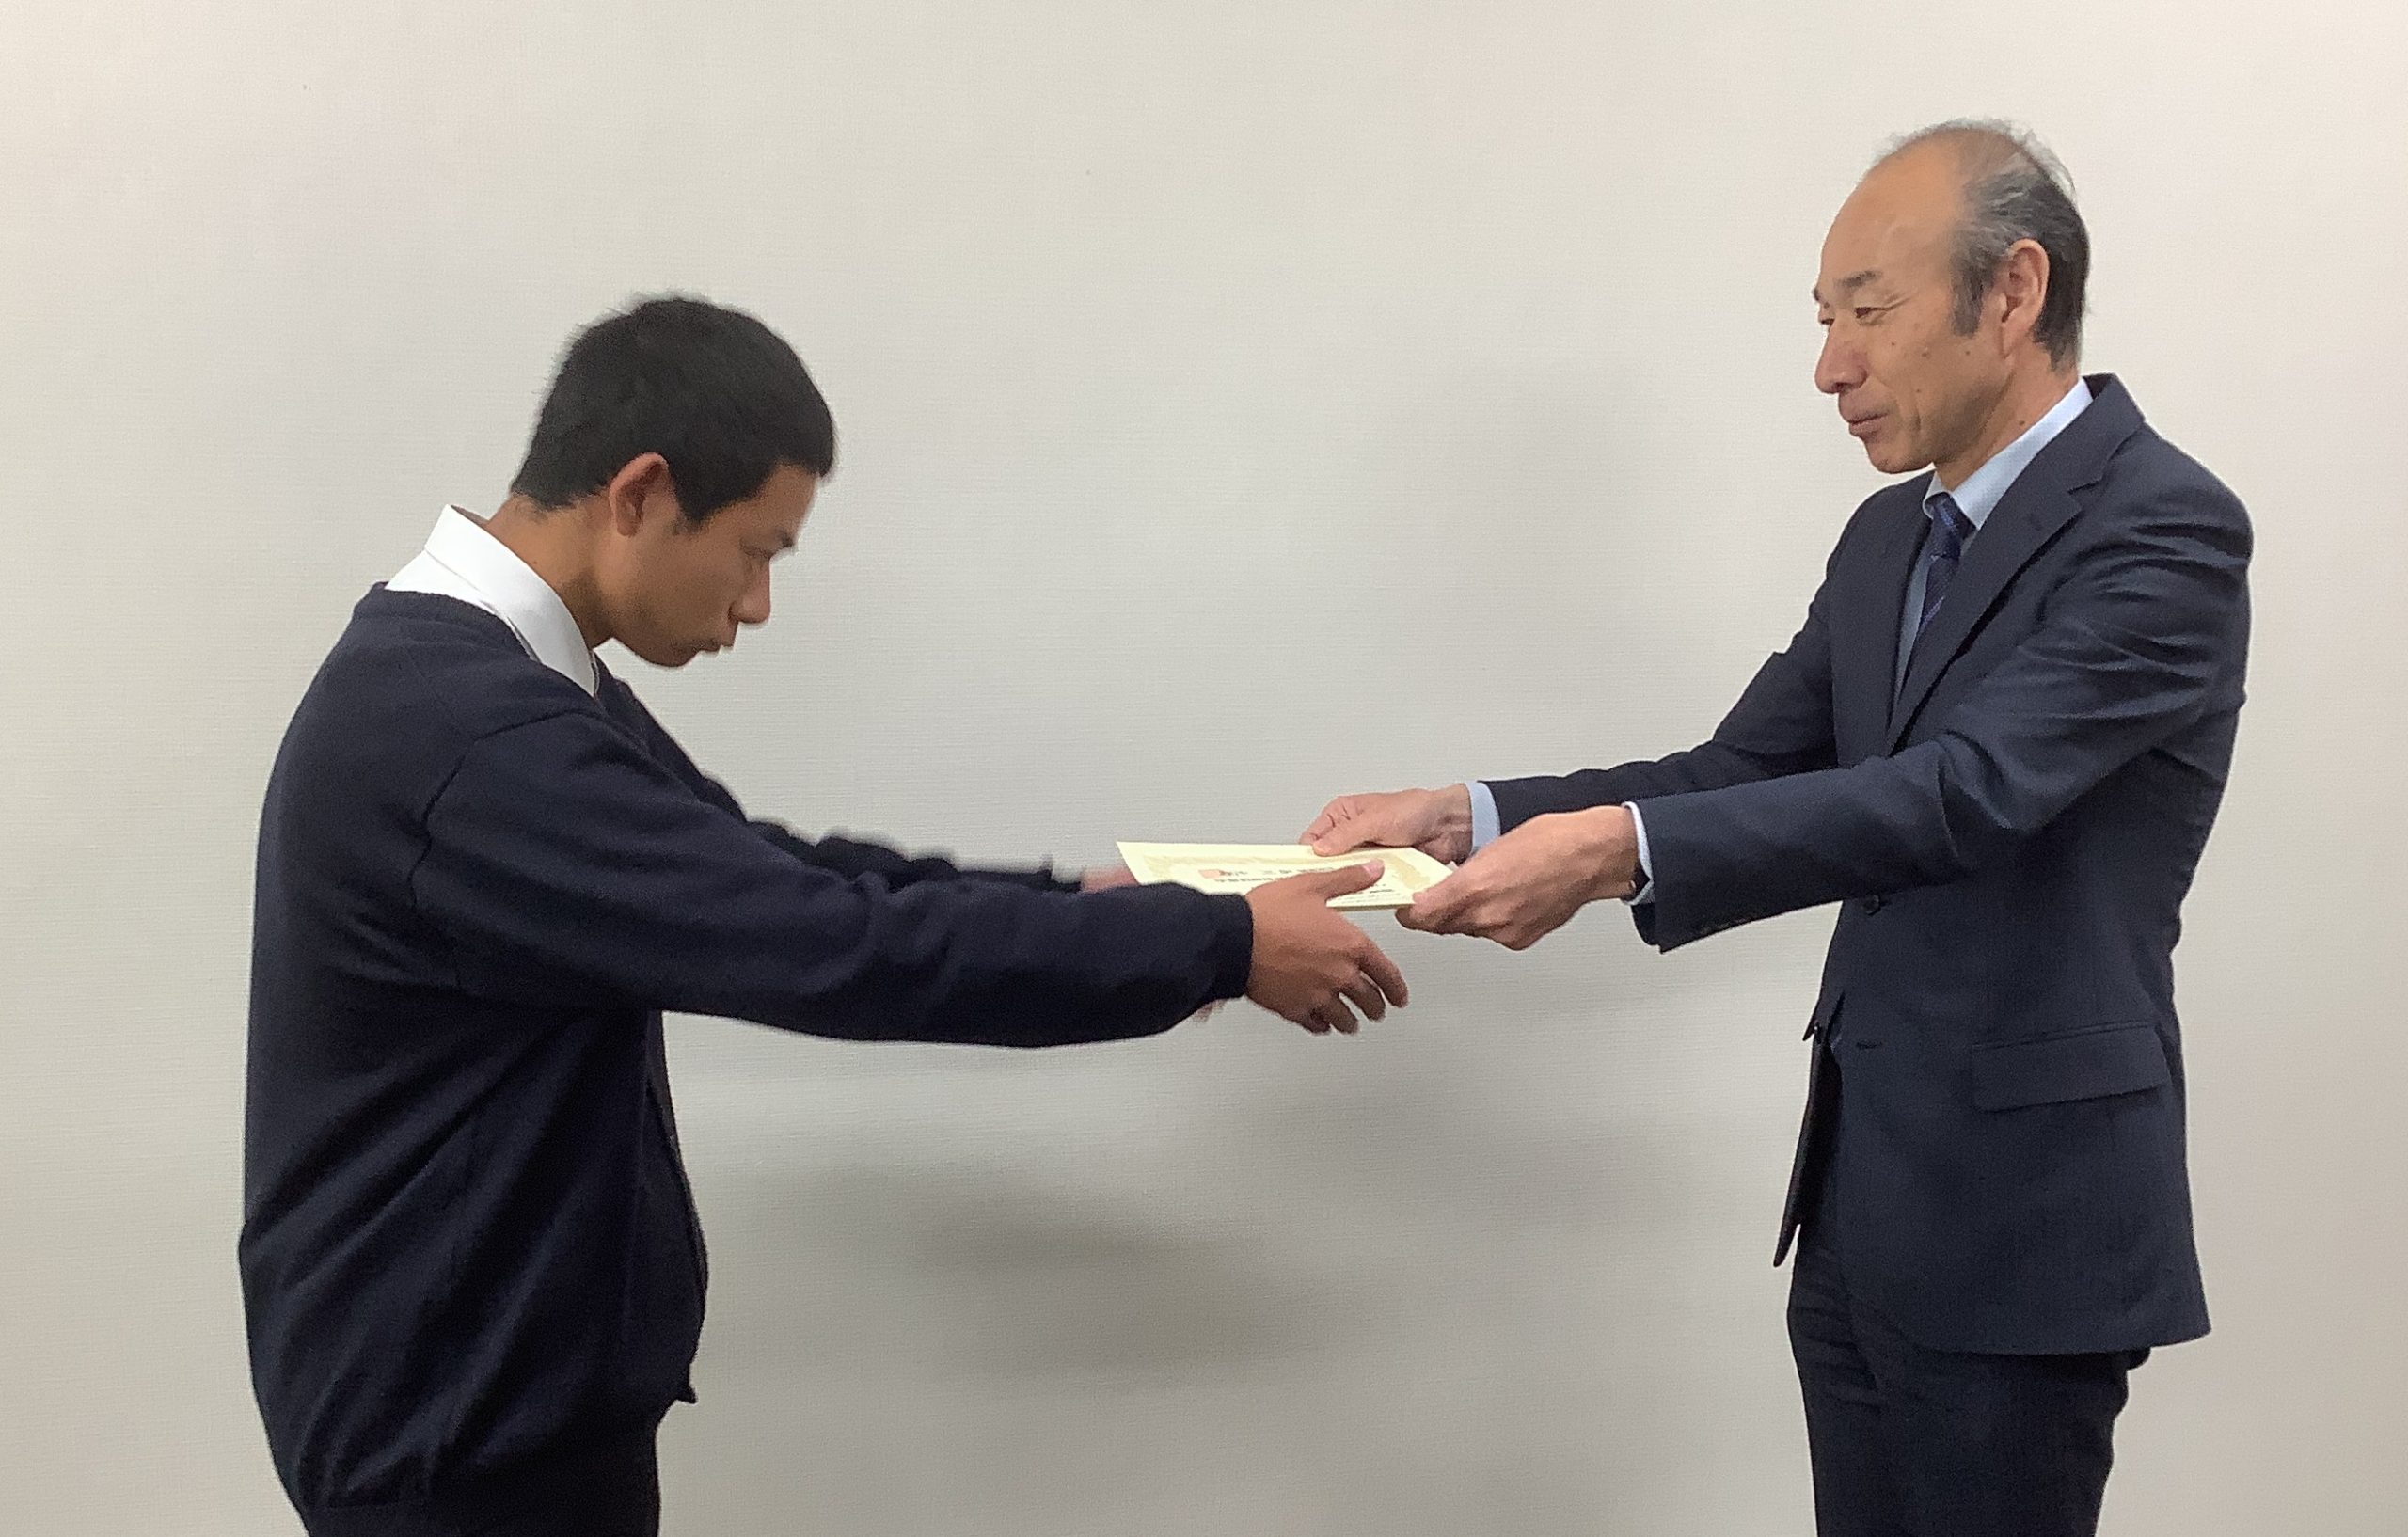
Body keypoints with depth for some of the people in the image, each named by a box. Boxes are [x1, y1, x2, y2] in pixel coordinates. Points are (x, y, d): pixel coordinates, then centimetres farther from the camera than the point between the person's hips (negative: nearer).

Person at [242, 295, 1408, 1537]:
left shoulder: (482, 673, 4)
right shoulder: (462, 731, -28)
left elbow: (768, 877, 8)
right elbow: (835, 947, -30)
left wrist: (1070, 906, 0)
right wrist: (1224, 944, -22)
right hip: (457, 1429, -9)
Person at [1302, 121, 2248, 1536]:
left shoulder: (2167, 526, -13)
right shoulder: (1889, 538, 12)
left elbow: (1966, 789, -26)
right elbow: (1742, 771, 9)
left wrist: (1622, 847, -36)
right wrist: (1471, 819, -5)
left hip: (2020, 1207, -7)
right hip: (1859, 1202, 7)